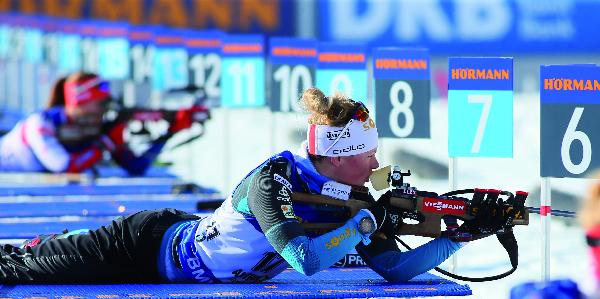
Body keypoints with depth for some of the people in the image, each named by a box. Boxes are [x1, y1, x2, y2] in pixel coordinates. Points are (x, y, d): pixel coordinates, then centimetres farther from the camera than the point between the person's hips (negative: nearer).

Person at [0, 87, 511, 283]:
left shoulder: (351, 198, -12)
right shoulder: (274, 178, -33)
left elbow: (394, 267, -9)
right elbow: (306, 259, -44)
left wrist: (460, 236, -21)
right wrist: (371, 221, -35)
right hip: (154, 242, -7)